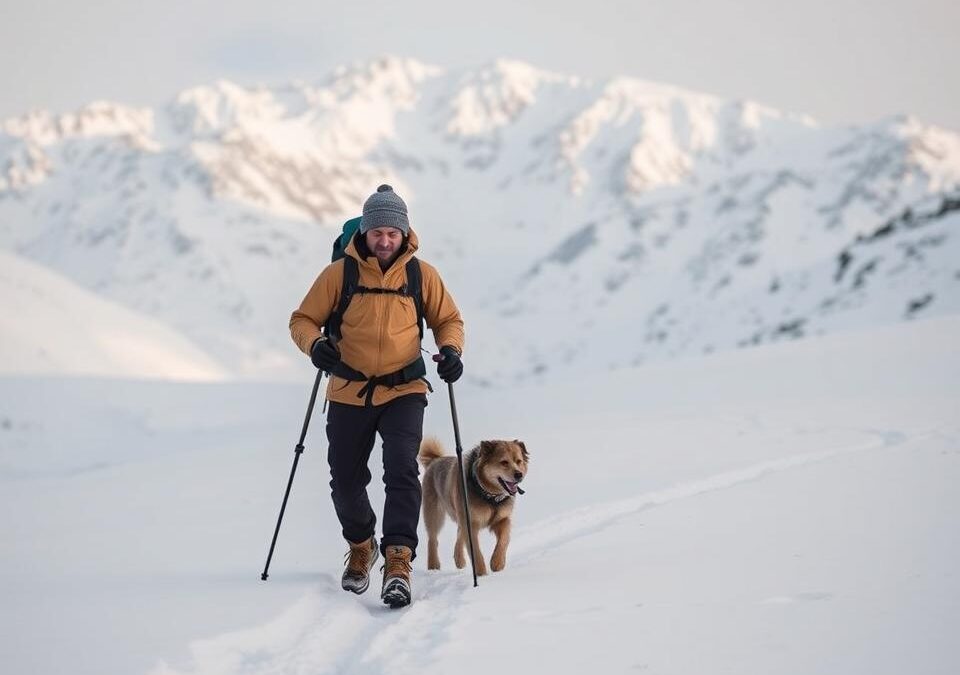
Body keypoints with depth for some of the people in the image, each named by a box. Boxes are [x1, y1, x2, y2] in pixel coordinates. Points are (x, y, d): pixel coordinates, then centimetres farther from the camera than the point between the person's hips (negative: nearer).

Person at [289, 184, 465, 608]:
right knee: (346, 482, 9)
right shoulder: (339, 273, -4)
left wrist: (451, 350, -9)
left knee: (402, 470, -20)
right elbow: (303, 319, 2)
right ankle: (361, 546, 37)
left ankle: (398, 560, -20)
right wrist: (315, 344, -20)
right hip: (348, 394, 1)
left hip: (404, 392, -1)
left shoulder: (422, 275, -1)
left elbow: (448, 319, 12)